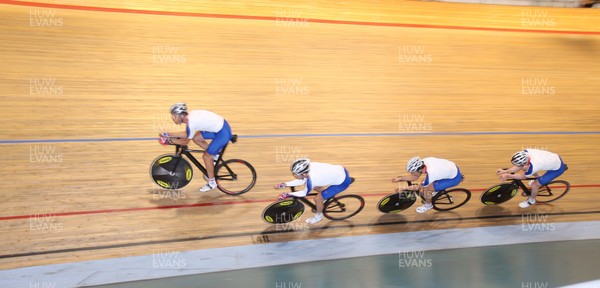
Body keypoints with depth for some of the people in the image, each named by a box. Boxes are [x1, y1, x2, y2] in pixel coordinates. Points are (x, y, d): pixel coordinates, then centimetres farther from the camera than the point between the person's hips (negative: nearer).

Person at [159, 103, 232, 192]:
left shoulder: (191, 123, -22)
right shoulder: (189, 115, 4)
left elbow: (185, 142, -9)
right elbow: (186, 134, 14)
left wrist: (170, 140, 2)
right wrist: (168, 134, 13)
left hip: (223, 133, -9)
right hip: (219, 125, 9)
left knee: (206, 156, 1)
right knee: (196, 138, 10)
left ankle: (212, 183, 18)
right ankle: (215, 155, 25)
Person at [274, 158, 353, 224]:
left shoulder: (311, 180, -32)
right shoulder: (309, 166, -14)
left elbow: (304, 193, -12)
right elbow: (302, 180, 2)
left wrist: (287, 195, -6)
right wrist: (284, 184, -2)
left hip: (343, 182, -7)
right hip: (340, 170, 7)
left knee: (318, 199, 2)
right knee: (315, 187, 13)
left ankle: (319, 216, 29)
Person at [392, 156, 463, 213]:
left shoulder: (430, 175, -35)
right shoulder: (423, 162, -16)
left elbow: (418, 187, -17)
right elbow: (414, 177, -1)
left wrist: (403, 189, -10)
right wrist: (400, 178, -8)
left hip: (454, 178, -7)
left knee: (425, 189, -12)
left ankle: (428, 205, 14)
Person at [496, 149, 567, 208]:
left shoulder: (532, 167, -39)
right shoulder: (526, 152, -25)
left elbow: (523, 177, -17)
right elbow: (519, 166, -10)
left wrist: (508, 176, -15)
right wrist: (505, 171, -18)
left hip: (558, 168, -7)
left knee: (534, 185, -5)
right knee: (525, 169, 11)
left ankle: (531, 200, 25)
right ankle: (539, 179, 39)